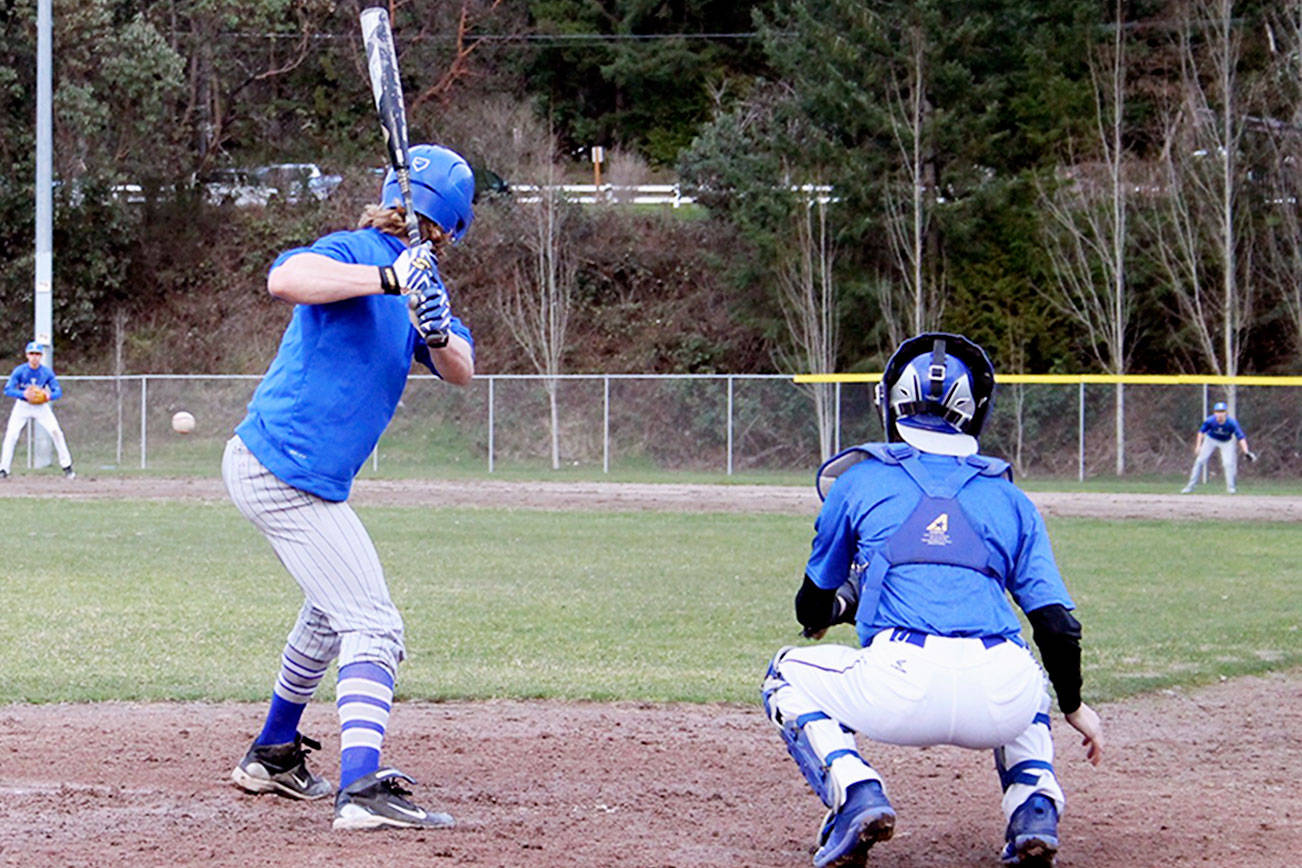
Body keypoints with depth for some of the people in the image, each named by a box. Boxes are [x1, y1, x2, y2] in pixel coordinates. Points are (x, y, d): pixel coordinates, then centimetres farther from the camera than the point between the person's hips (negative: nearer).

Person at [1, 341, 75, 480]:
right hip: (22, 405, -1)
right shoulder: (20, 371, -14)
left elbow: (58, 391, -8)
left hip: (41, 406, 1)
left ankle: (67, 467, 1)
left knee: (56, 432, -11)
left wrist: (49, 396, -32)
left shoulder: (47, 372, -9)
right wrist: (23, 394, -37)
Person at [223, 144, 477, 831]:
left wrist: (439, 334, -22)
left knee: (333, 612, 28)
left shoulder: (412, 279, 12)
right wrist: (389, 279, -44)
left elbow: (461, 372, 1)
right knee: (371, 625, -15)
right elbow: (285, 279, -37)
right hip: (290, 477, -10)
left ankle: (271, 754, 41)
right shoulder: (354, 254, -14)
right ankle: (362, 787, -28)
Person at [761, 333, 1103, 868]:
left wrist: (844, 603, 51)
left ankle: (856, 796, 1)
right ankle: (1035, 809, 15)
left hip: (901, 691, -3)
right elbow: (1057, 623, 17)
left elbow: (812, 612, 27)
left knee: (788, 678, 27)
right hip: (999, 708, 3)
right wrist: (1074, 707, 35)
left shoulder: (859, 479, 17)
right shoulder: (1009, 498, 21)